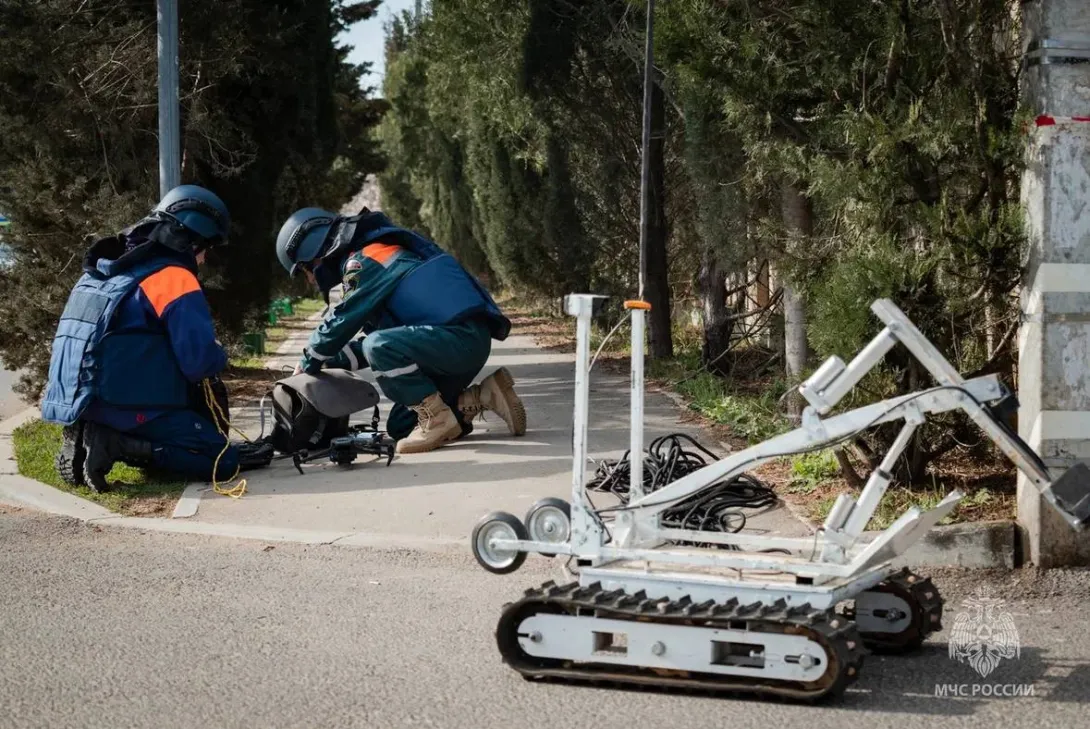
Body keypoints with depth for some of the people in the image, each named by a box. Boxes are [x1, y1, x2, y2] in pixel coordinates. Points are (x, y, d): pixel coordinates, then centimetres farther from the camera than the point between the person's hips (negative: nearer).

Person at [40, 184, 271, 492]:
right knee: (226, 460, -1)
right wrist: (218, 356, 5)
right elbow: (200, 361, -19)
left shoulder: (104, 271, 14)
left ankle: (92, 436, 6)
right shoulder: (174, 278, -12)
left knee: (206, 386, 24)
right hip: (127, 409, -8)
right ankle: (117, 445, -14)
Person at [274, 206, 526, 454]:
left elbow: (341, 323, -9)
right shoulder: (377, 255, 22)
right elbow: (378, 334, 27)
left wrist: (310, 363, 7)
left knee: (379, 347, -28)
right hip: (464, 341, 10)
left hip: (462, 338, -10)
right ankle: (485, 396, 9)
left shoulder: (365, 260, -9)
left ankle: (437, 419, -15)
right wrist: (326, 361, 19)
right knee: (400, 427, 11)